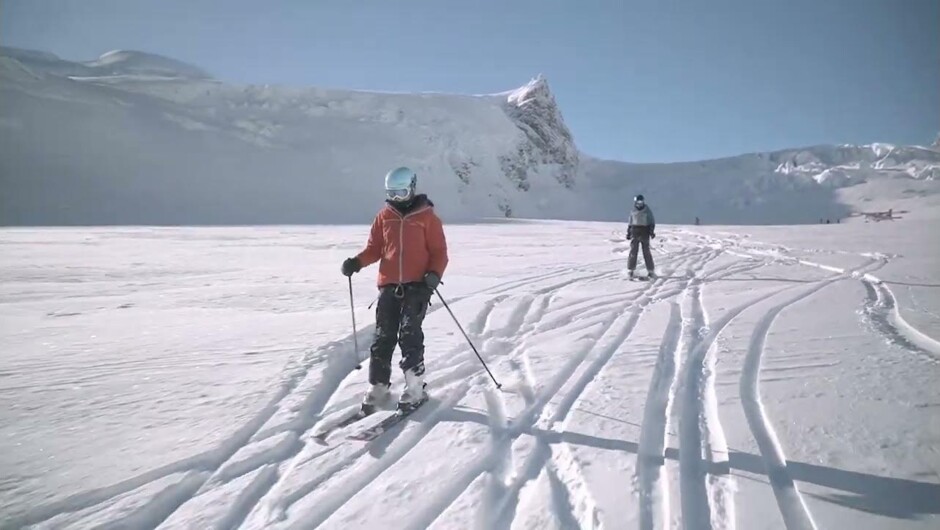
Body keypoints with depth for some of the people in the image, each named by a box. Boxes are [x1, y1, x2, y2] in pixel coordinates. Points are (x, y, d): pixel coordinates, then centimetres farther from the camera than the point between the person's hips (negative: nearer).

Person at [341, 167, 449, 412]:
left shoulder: (427, 216, 0)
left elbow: (439, 252, 0)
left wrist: (434, 275, -17)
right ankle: (378, 387, 13)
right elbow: (375, 248, 13)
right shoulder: (384, 216, 10)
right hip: (388, 285, 4)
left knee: (409, 334, -11)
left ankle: (414, 387, -1)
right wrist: (357, 262, -5)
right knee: (383, 336, 3)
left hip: (417, 286, -4)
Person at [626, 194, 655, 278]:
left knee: (646, 252, -3)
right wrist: (628, 233, 14)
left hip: (645, 233, -2)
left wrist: (652, 231, -12)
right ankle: (630, 270, 0)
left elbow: (652, 222, 0)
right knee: (633, 251, -4)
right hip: (635, 232, 2)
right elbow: (630, 223, 19)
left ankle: (651, 271, 3)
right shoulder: (633, 211, 11)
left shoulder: (647, 211, 1)